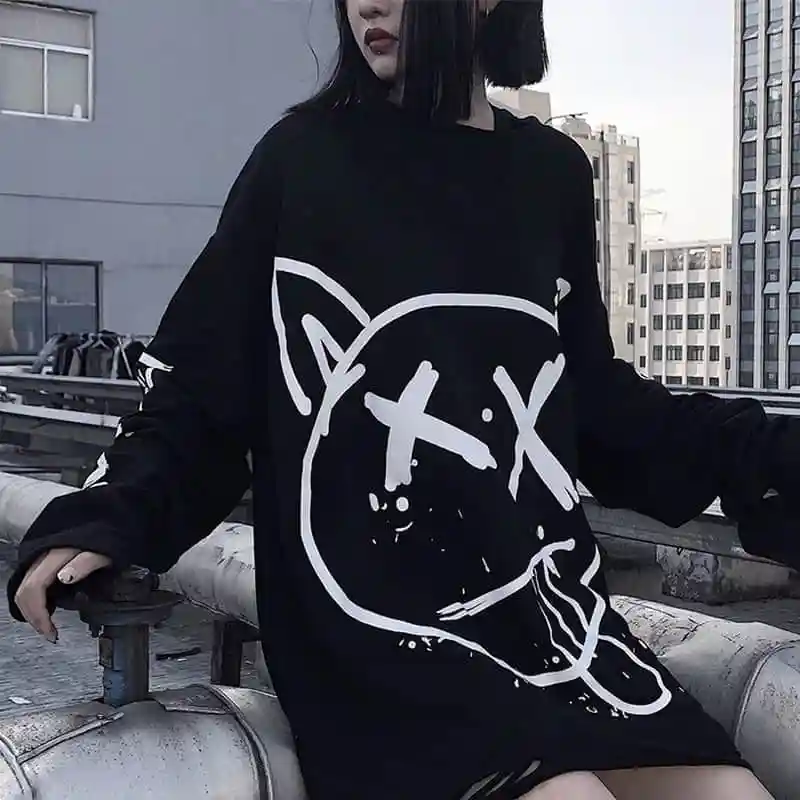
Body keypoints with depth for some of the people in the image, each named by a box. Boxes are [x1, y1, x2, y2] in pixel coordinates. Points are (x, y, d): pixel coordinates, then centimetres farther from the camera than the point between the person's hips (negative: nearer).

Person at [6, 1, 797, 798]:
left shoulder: (552, 172, 10)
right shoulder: (303, 157, 1)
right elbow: (199, 387, 1)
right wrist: (101, 521, -14)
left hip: (551, 604, 5)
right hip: (374, 631, -4)